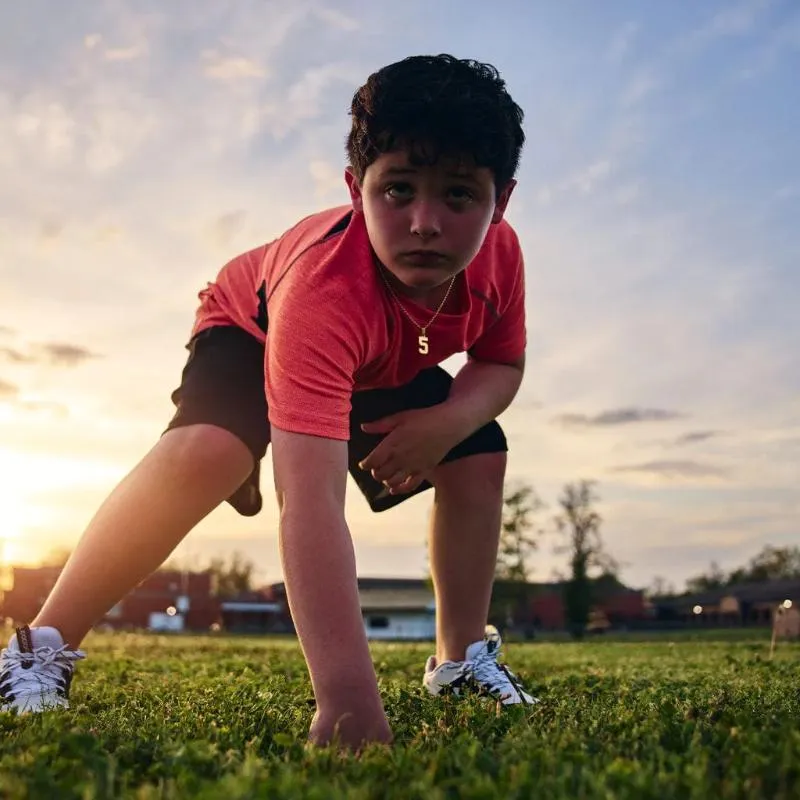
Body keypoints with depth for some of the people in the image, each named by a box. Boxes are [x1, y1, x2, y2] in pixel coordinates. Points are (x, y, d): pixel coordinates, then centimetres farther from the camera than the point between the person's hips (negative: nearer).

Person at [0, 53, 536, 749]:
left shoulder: (498, 250, -30)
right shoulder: (322, 288, -48)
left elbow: (502, 362, -10)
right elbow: (311, 500, -58)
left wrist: (450, 419, -35)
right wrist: (348, 700, -66)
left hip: (388, 369, 6)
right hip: (250, 328, -5)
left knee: (481, 458, -10)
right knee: (205, 451, -34)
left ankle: (462, 660, 8)